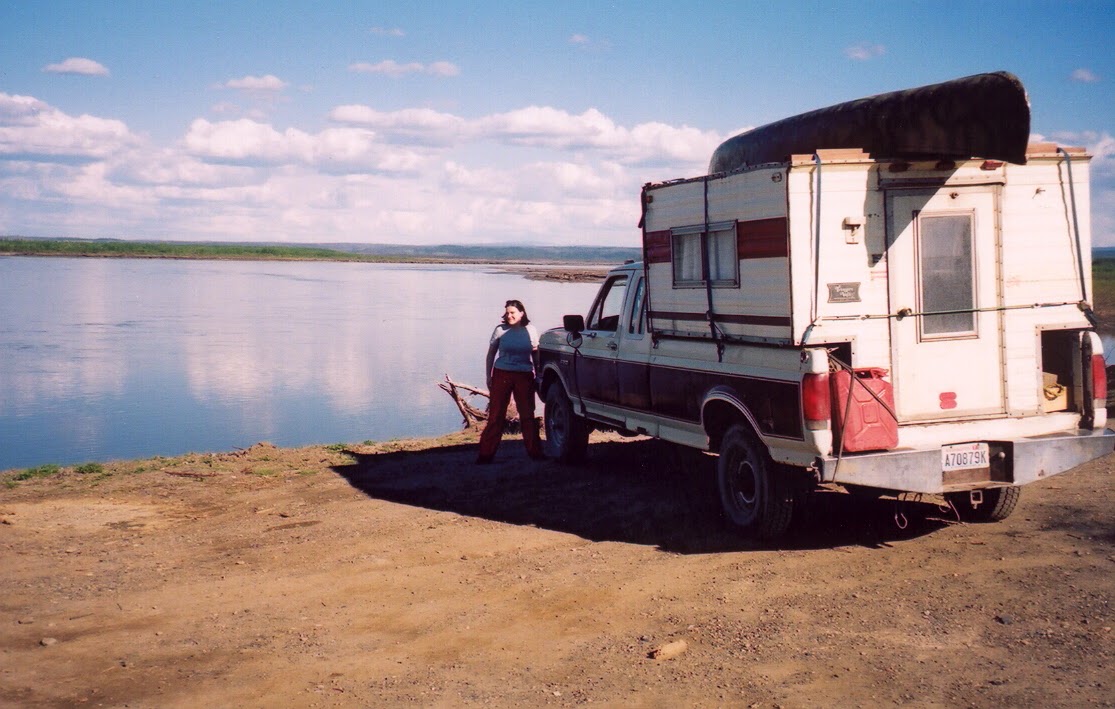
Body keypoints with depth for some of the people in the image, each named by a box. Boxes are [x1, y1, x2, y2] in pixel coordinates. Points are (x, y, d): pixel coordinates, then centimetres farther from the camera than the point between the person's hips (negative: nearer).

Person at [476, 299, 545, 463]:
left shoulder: (530, 331, 4)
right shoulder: (500, 330, 0)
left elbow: (536, 355, 14)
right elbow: (490, 355, 7)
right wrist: (488, 376, 2)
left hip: (524, 376, 1)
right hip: (502, 374, -1)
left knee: (527, 414, 5)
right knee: (496, 414, -1)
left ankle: (535, 451, 11)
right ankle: (486, 453, 2)